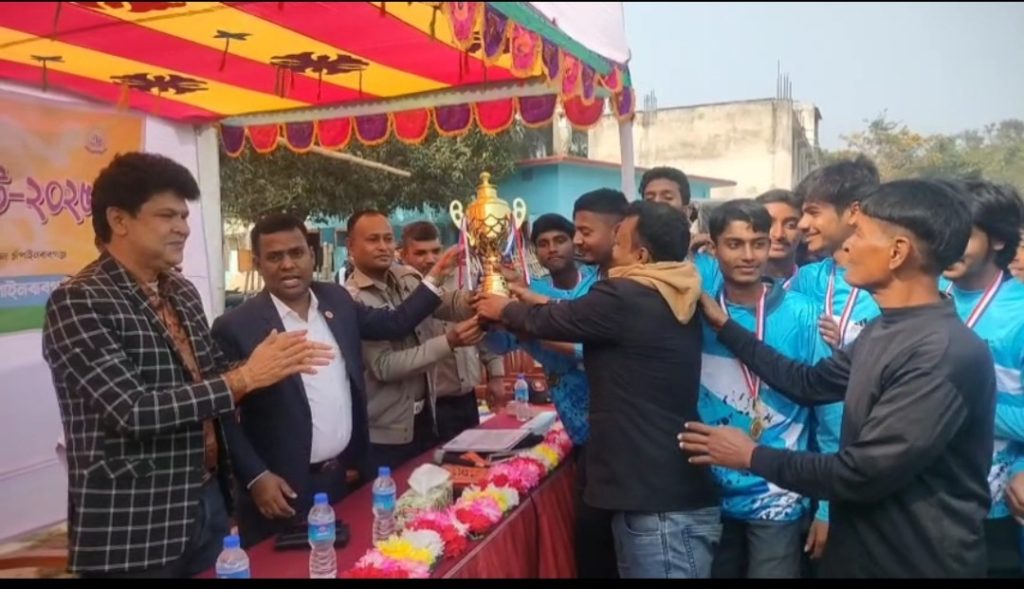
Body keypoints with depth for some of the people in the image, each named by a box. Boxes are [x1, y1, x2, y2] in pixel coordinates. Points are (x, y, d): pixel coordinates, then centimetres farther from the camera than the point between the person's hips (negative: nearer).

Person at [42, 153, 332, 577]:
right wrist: (245, 378, -22)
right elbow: (134, 410, -24)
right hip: (131, 528, -7)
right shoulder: (78, 302, -16)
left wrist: (269, 364, -3)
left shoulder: (182, 292, 9)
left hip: (207, 500, 7)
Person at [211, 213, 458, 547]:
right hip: (285, 490, -5)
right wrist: (256, 477, -15)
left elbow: (394, 324, 14)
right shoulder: (236, 327, -13)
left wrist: (434, 280, 8)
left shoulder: (336, 300, 4)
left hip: (348, 476, 6)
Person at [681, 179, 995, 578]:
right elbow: (809, 384, 13)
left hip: (919, 562, -8)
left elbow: (864, 474, -26)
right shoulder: (883, 331, 4)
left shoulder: (946, 354, -26)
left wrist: (753, 457, -14)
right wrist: (724, 326, 12)